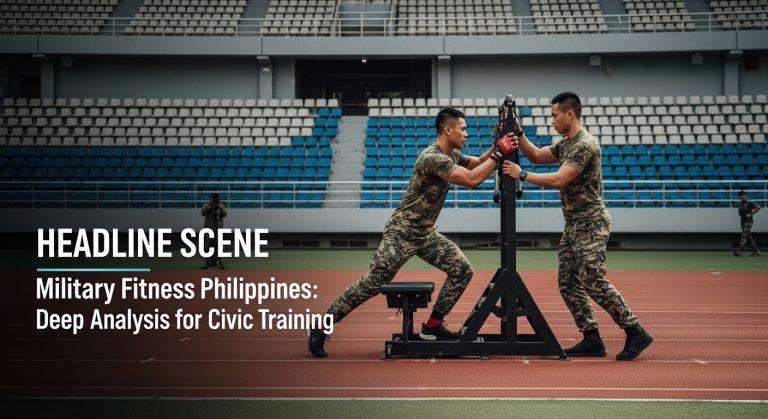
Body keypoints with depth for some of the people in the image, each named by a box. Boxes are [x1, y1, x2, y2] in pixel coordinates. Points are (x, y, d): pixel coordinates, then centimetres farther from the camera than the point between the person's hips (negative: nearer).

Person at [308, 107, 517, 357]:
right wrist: (499, 154, -25)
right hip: (401, 233, -9)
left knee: (462, 270, -2)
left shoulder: (452, 155, 6)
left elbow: (477, 163, 21)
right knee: (372, 285, -7)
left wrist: (496, 147, 3)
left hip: (426, 234, 9)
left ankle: (432, 327, 8)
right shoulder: (433, 158, -24)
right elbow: (472, 180, -31)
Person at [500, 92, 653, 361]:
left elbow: (559, 180, -25)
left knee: (594, 283, -14)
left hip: (591, 224, -10)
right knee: (567, 283, 6)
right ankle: (592, 341, 9)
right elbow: (536, 156, 23)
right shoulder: (565, 144, 14)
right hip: (573, 225, 10)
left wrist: (521, 175, -19)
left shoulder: (585, 145, -17)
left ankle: (636, 333, -4)